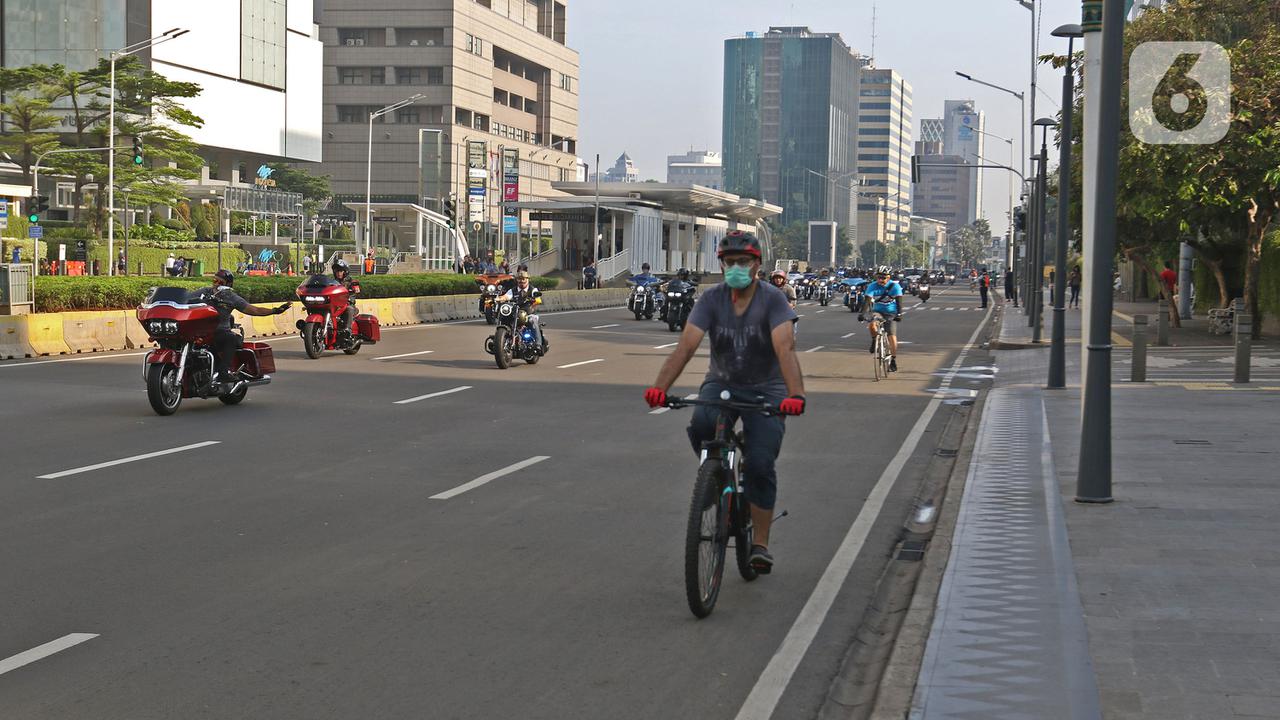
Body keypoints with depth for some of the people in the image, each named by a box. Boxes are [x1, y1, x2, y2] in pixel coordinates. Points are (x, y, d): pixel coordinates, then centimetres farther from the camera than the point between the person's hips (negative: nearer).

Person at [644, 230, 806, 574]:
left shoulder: (772, 299, -17)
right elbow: (686, 345, -21)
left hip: (765, 390, -2)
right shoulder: (711, 299, -10)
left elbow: (785, 348, -31)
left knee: (761, 465, -13)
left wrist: (795, 394, -47)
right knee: (701, 425, -31)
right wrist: (659, 387, -36)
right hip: (722, 383, 2)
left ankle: (760, 544, 1)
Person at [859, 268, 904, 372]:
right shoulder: (872, 286, -11)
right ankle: (874, 341, -3)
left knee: (892, 337, -11)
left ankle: (893, 360, 2)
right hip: (877, 312, 1)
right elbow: (866, 300, -20)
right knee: (872, 324, -33)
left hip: (890, 314, -1)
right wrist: (862, 313, -34)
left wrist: (899, 314, -35)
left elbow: (899, 301, -20)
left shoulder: (894, 286, -13)